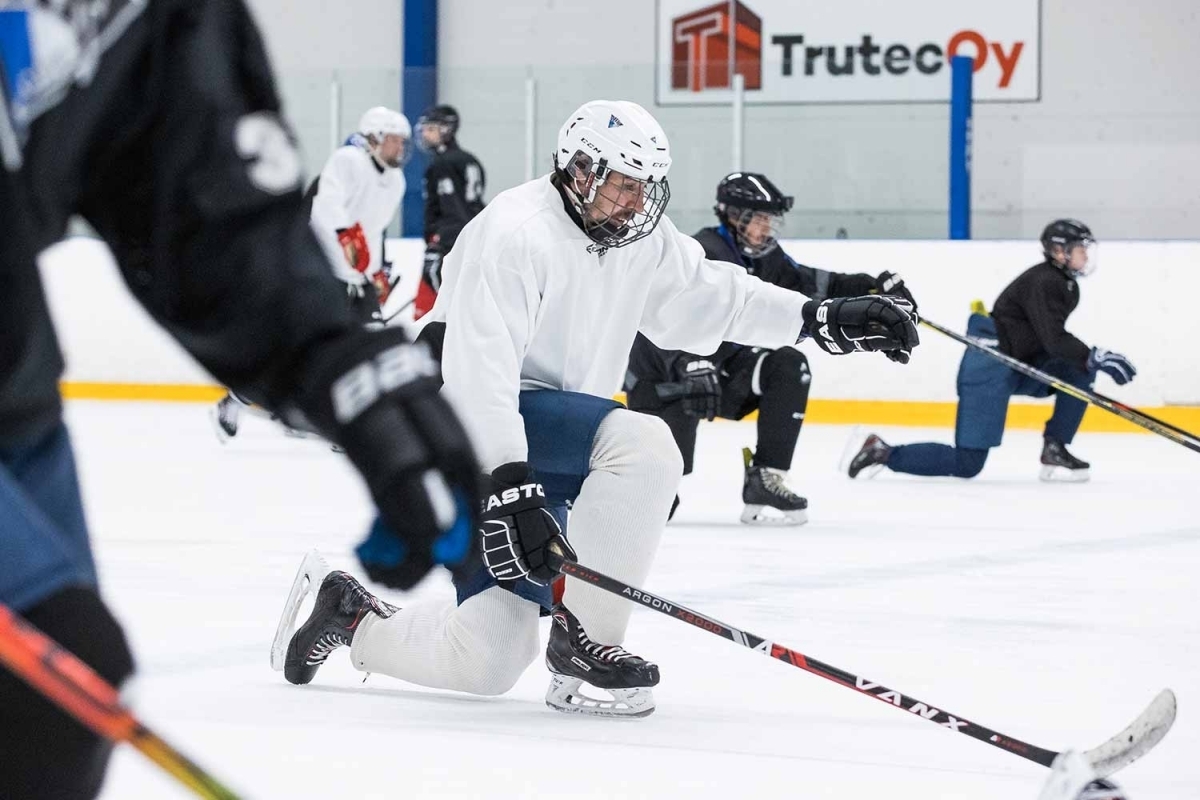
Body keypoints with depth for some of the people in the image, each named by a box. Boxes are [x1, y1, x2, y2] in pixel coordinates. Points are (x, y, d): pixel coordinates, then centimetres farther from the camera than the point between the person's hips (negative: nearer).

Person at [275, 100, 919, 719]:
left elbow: (710, 295, 13)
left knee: (490, 661, 4)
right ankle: (583, 639, -21)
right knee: (642, 446, -30)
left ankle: (352, 616, 26)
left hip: (544, 440, 9)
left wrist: (824, 319, 1)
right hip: (467, 420, -9)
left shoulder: (640, 238, 4)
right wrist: (511, 490, -37)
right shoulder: (515, 234, -22)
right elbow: (479, 371, -29)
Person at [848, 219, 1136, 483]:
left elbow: (1055, 341, 20)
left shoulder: (1067, 287, 11)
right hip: (990, 367, -10)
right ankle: (883, 453, 2)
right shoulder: (1042, 283, -20)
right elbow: (1054, 341, -27)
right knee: (967, 464, -11)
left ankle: (1054, 450, 0)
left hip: (1020, 366, 10)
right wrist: (1096, 357, -29)